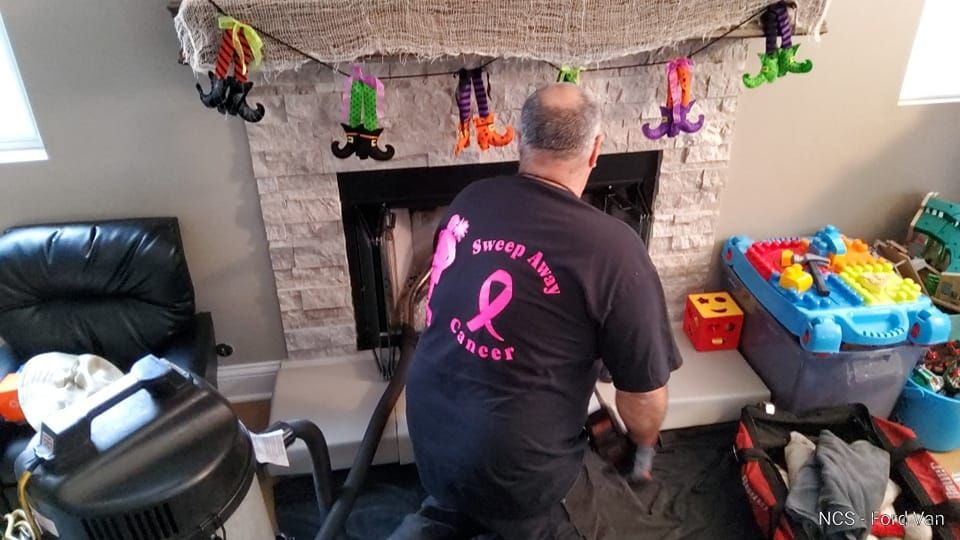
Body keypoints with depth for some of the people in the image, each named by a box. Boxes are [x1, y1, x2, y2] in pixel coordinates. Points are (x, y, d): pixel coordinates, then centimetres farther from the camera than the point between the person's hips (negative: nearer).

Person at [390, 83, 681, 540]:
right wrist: (644, 450, 11)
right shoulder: (613, 249, -21)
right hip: (510, 464, -5)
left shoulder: (468, 201, -4)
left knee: (463, 503, 34)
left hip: (430, 433, 6)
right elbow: (645, 394, -11)